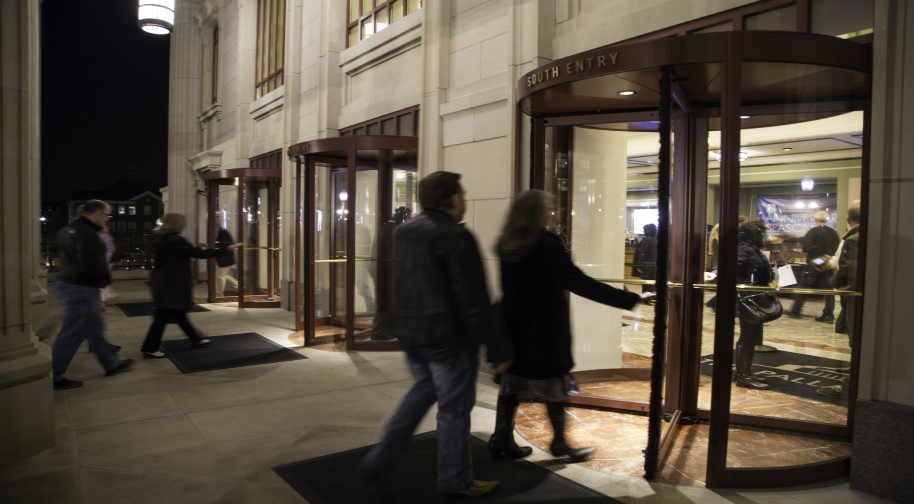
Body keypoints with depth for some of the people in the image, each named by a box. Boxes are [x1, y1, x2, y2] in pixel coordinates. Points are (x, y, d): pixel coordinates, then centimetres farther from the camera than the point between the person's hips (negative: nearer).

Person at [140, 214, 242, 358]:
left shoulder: (159, 239, 6)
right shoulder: (176, 240, -20)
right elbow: (201, 254, -19)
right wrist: (227, 249, -15)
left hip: (162, 282, 10)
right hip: (172, 285, -10)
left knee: (178, 313, 16)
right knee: (163, 316, -1)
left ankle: (196, 339, 27)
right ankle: (150, 349, 6)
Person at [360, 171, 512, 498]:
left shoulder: (404, 231, 7)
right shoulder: (456, 237, -19)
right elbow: (474, 301, -20)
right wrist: (496, 350, -14)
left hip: (409, 331, 8)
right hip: (447, 337, -8)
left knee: (423, 390, 25)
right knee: (454, 408, 8)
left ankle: (379, 460, 25)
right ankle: (455, 481, 24)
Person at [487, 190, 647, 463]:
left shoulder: (507, 245, 3)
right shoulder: (547, 244, -19)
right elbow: (581, 284, -24)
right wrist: (632, 299, -23)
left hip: (515, 323, 7)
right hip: (545, 327, -7)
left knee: (512, 382, 12)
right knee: (554, 386, 8)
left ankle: (502, 440, 17)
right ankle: (559, 442, 21)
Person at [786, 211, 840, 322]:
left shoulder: (813, 231, -11)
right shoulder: (834, 233, 5)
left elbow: (805, 247, -17)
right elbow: (838, 249, 7)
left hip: (814, 264, -4)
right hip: (829, 265, 4)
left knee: (804, 287, 4)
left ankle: (795, 310, 8)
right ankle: (828, 315, 5)